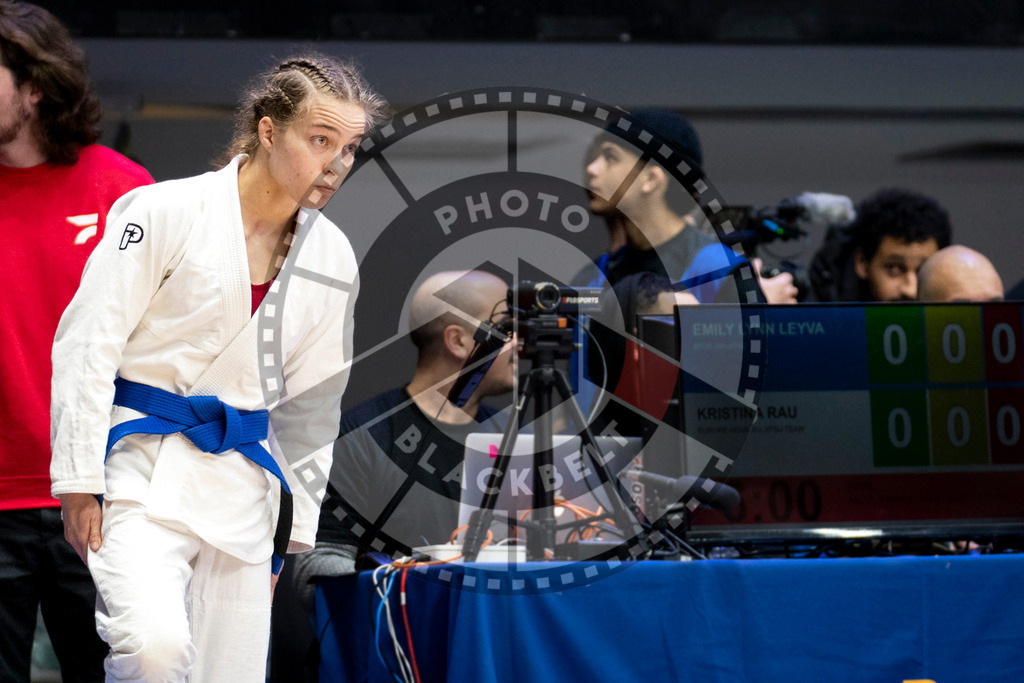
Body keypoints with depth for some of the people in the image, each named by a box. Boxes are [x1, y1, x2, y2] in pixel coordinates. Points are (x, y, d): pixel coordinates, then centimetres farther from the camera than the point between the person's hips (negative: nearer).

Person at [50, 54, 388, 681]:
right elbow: (88, 343, -7)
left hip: (243, 486, 6)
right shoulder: (166, 213, -8)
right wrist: (80, 480, -11)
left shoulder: (334, 258, 8)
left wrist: (290, 535, 14)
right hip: (144, 467, -5)